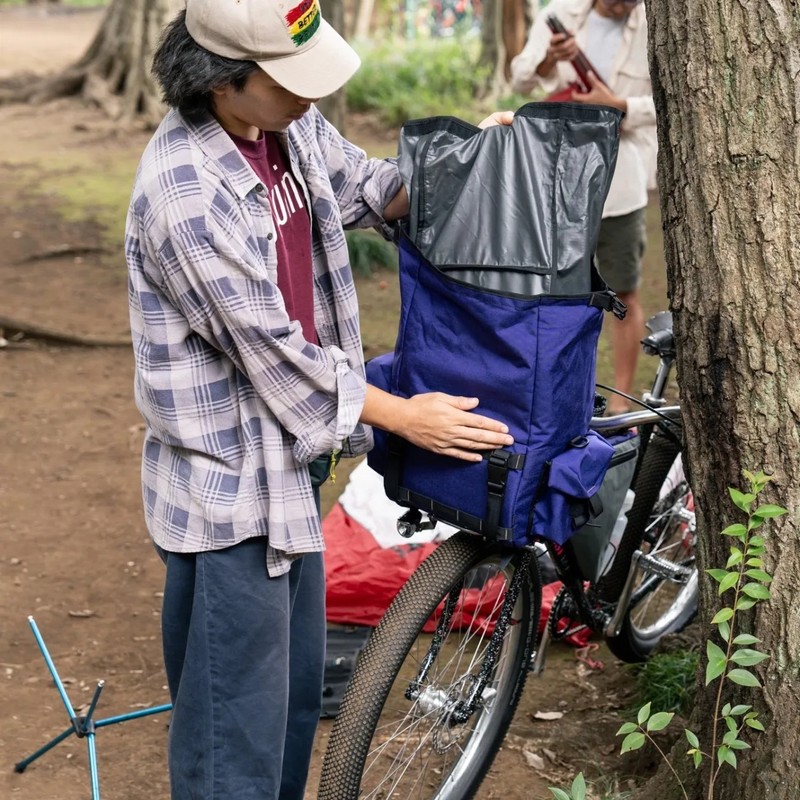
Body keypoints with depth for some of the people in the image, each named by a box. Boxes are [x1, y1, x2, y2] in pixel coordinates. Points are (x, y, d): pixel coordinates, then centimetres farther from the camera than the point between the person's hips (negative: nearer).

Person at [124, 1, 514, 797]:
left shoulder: (290, 124, -4)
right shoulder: (184, 193, -28)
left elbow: (365, 189, 15)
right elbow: (271, 348, -23)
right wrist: (401, 416, -13)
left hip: (287, 453, 9)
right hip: (227, 482, -9)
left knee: (297, 685, 23)